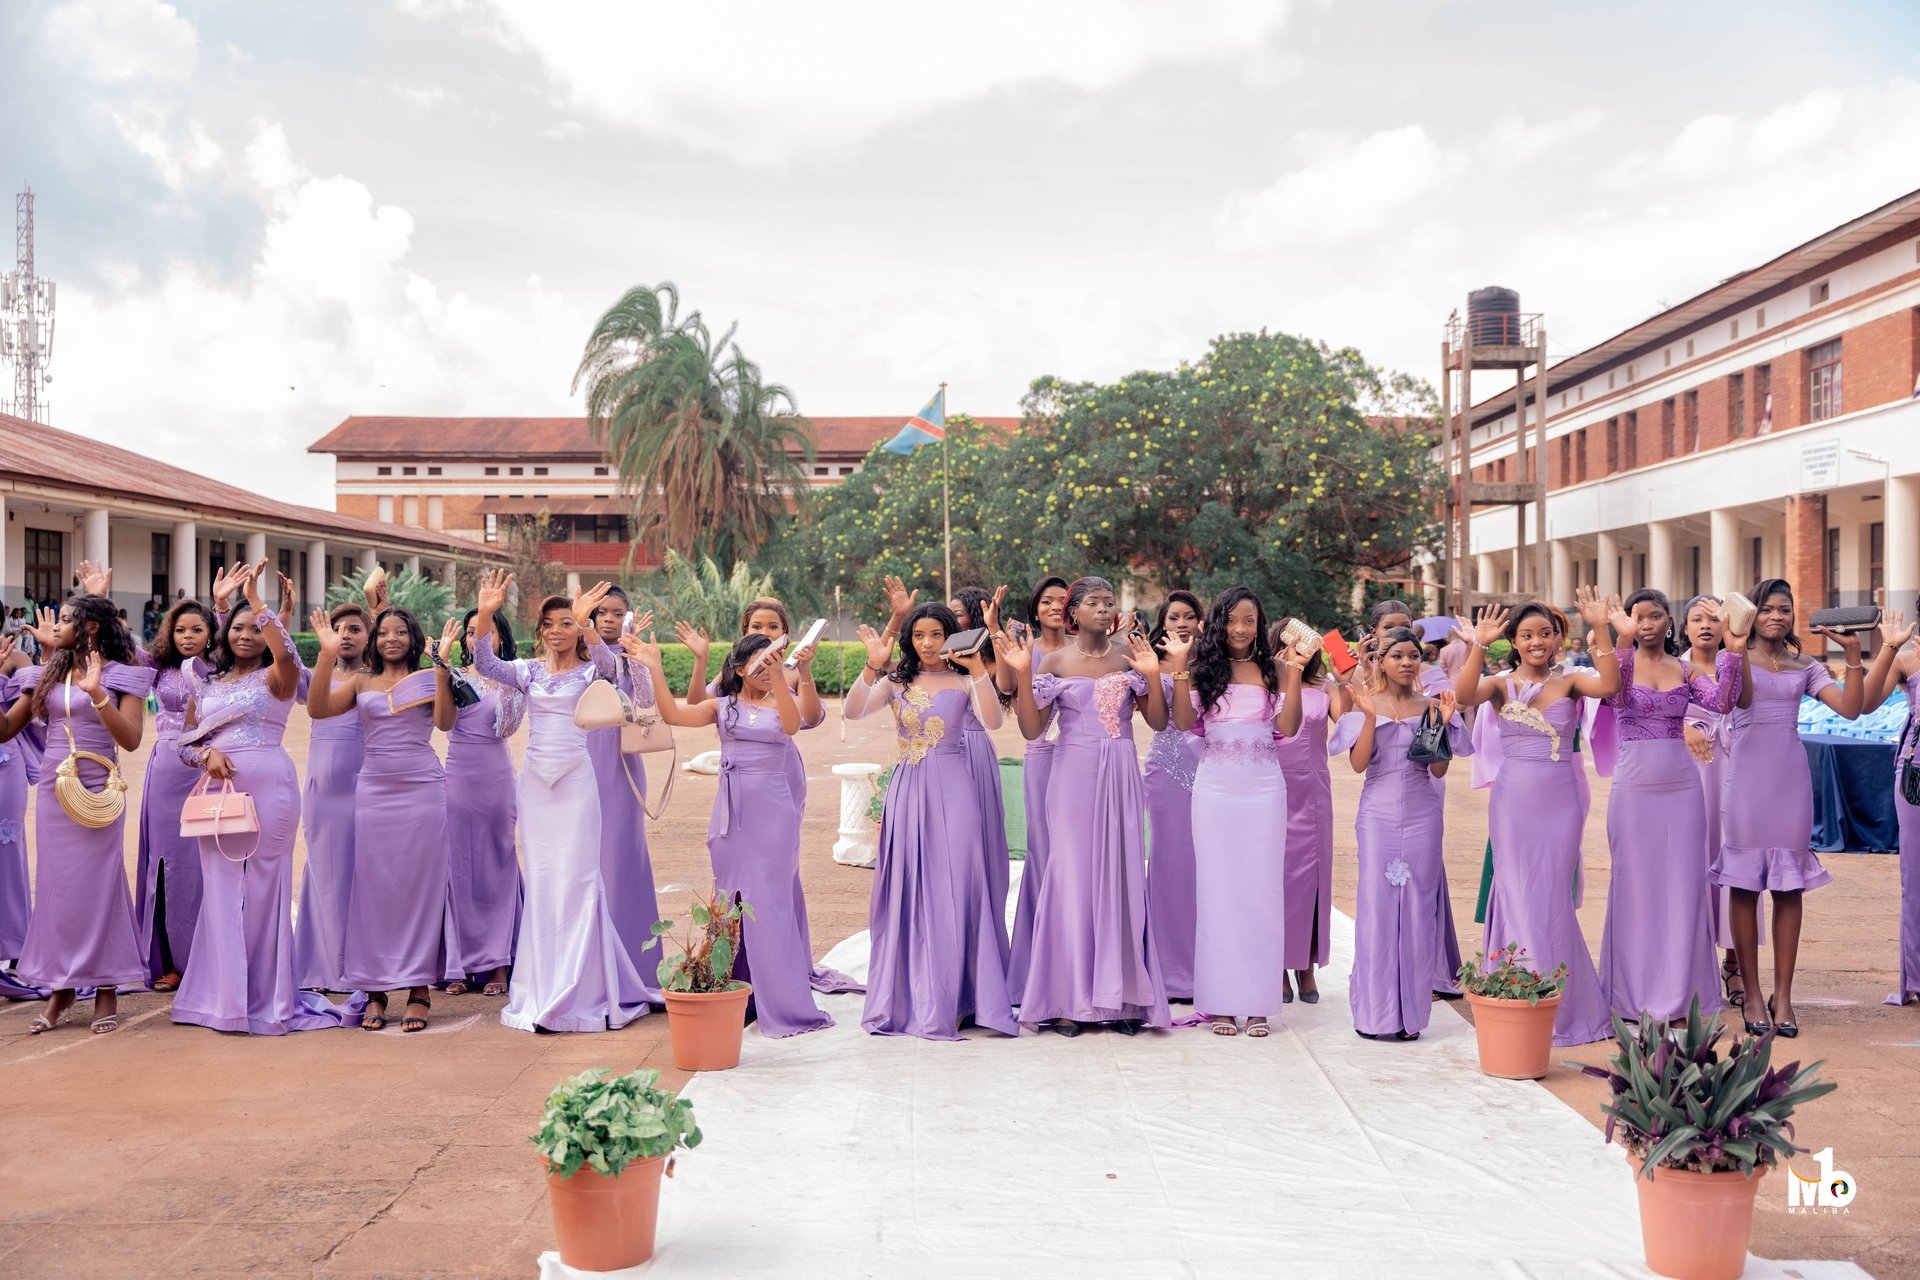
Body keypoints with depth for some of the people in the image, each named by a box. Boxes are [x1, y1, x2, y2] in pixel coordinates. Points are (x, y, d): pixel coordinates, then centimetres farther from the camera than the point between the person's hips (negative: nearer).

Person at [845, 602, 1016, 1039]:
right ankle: (909, 997, 15)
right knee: (908, 892, 5)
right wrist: (873, 666, -16)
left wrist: (978, 667, -21)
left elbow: (992, 721, -15)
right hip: (909, 790, 3)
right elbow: (852, 712, -5)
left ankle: (949, 1000, 5)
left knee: (953, 889, -3)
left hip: (953, 790, -3)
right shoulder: (897, 681, 9)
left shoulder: (964, 681, 2)